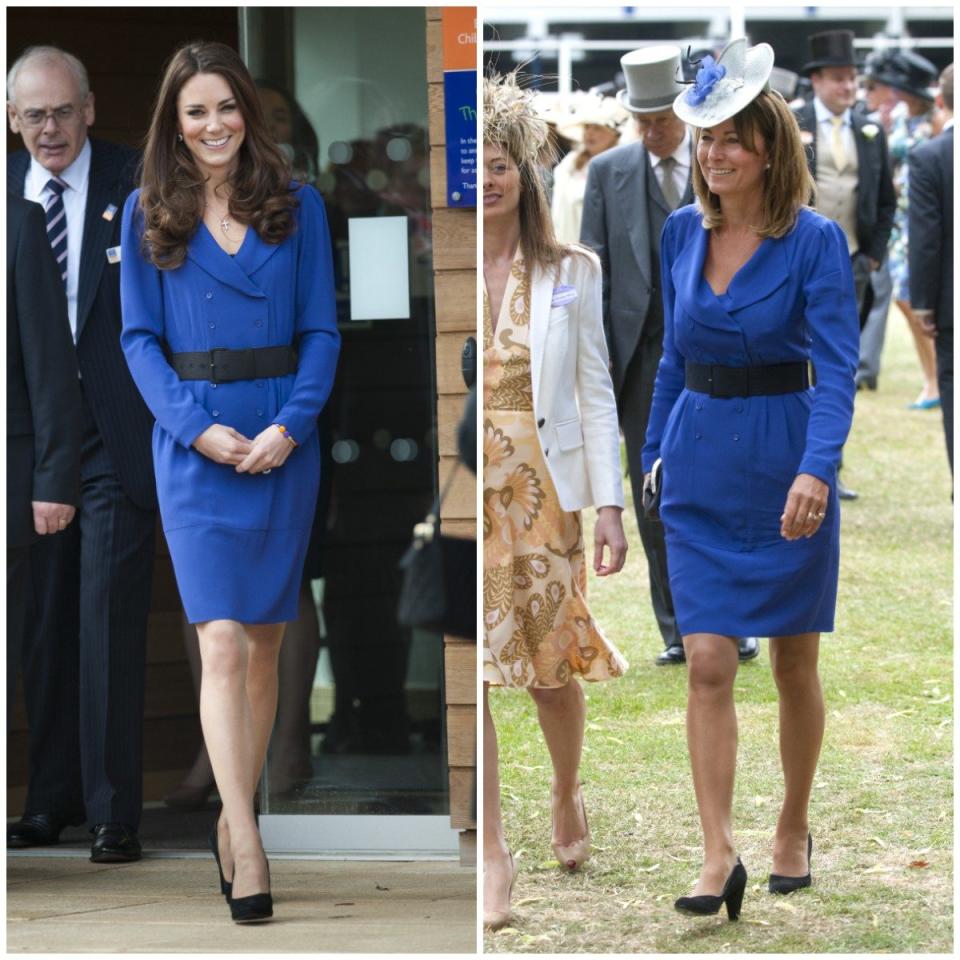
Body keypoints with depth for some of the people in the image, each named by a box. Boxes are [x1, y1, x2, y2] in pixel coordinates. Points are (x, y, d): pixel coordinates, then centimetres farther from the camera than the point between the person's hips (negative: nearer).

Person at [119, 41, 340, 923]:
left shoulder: (297, 206, 5)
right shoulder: (148, 215, 4)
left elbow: (322, 330, 4)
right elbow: (140, 338, 2)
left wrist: (291, 426, -11)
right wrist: (198, 427, -12)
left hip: (284, 443, 2)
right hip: (196, 445, -2)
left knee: (265, 644, 8)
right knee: (222, 642, -12)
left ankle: (234, 819, 22)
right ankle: (248, 852, -17)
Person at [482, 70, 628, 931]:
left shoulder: (572, 272, 3)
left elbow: (595, 394, 4)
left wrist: (610, 504, -1)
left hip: (545, 487, 0)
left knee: (554, 666, 8)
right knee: (466, 668, -6)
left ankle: (568, 796, 36)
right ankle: (493, 853, -1)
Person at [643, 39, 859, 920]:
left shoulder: (814, 242, -12)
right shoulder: (681, 233, 3)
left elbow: (837, 368, -18)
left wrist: (816, 469, -31)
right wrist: (655, 451, 14)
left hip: (785, 461, -3)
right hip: (699, 466, 3)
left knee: (794, 662, 10)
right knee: (707, 662, -7)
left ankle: (794, 833, 27)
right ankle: (719, 856, -9)